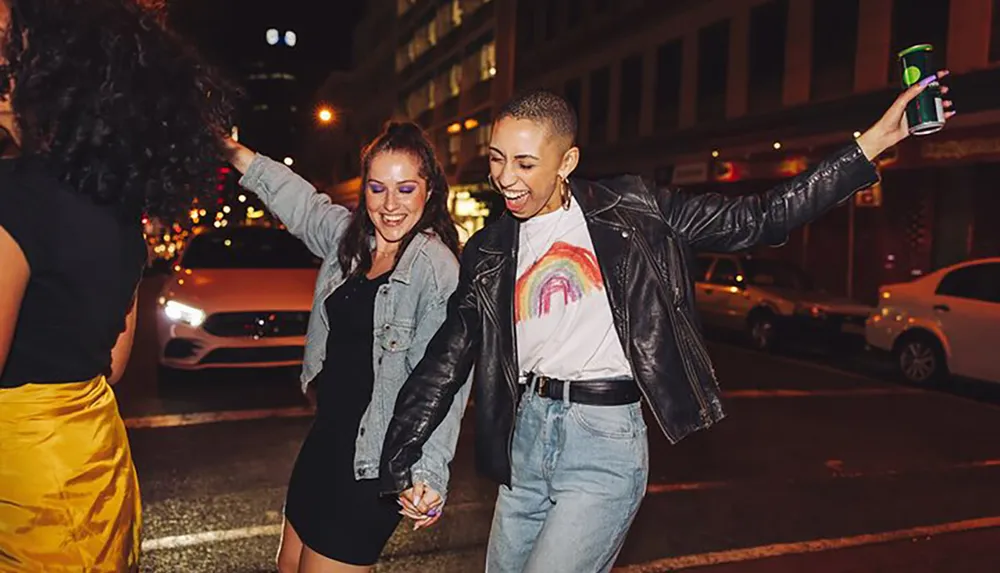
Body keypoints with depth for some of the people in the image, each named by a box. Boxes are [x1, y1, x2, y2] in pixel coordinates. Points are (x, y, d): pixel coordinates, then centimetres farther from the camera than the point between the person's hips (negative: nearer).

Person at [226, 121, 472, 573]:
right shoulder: (347, 235, 3)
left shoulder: (439, 268, -19)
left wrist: (430, 472, -29)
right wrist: (235, 154, 20)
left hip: (374, 460, -8)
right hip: (326, 435, 8)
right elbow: (300, 201, 22)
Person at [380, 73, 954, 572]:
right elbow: (446, 361, 8)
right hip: (526, 439, 5)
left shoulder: (628, 211, -2)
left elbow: (755, 220, -3)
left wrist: (872, 143, -8)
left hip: (606, 441, -4)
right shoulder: (489, 254, 6)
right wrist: (400, 465, 5)